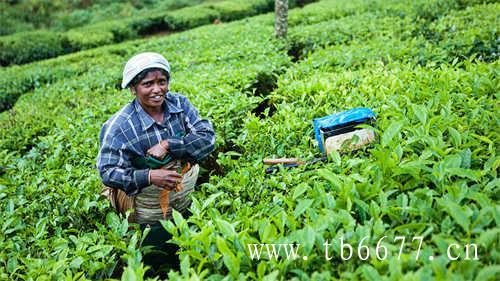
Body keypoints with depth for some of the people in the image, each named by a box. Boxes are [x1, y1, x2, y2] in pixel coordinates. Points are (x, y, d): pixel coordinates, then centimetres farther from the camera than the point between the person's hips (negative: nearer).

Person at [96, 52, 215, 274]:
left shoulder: (179, 104, -12)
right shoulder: (119, 126, -23)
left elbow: (207, 137, -18)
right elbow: (107, 173, -22)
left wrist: (168, 145, -29)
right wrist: (149, 176, -35)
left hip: (187, 197, 5)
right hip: (149, 205, -4)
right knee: (161, 260, 15)